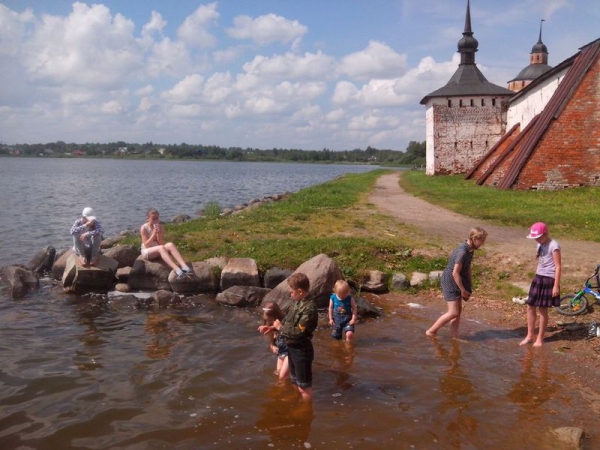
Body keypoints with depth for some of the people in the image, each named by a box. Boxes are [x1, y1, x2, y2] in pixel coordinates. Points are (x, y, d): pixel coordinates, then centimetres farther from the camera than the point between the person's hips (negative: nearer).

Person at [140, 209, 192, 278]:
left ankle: (184, 266, -49)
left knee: (170, 244, -29)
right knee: (161, 248, -37)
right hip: (147, 251, -4)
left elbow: (161, 243, -2)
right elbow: (146, 245, -14)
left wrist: (159, 233, -17)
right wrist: (154, 233, -22)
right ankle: (176, 269, -56)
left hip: (158, 250, 4)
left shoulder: (161, 227, 4)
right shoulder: (144, 228, -7)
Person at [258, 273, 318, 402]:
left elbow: (298, 332, -27)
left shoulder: (309, 308, -26)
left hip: (302, 351, -9)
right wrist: (272, 327, 2)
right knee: (296, 382, 26)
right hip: (292, 348, 9)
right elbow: (287, 321, 14)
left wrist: (279, 327, -15)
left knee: (304, 385, 6)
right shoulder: (297, 303, 2)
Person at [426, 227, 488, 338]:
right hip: (450, 282, -9)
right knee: (453, 313, -5)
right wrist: (463, 290, -15)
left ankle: (454, 337, 19)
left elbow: (467, 269, 13)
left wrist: (470, 287, 12)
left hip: (457, 281, 9)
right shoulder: (462, 252, -27)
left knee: (459, 310, 11)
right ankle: (431, 331, 9)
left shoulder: (470, 249, 1)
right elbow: (455, 273, -24)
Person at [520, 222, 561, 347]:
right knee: (530, 307, 8)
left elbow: (558, 267, -16)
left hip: (548, 280, -8)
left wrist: (556, 286, -18)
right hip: (538, 278, 8)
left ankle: (540, 338, 15)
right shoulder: (540, 245, 9)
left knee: (543, 309, 1)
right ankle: (530, 336, 19)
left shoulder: (553, 246, -16)